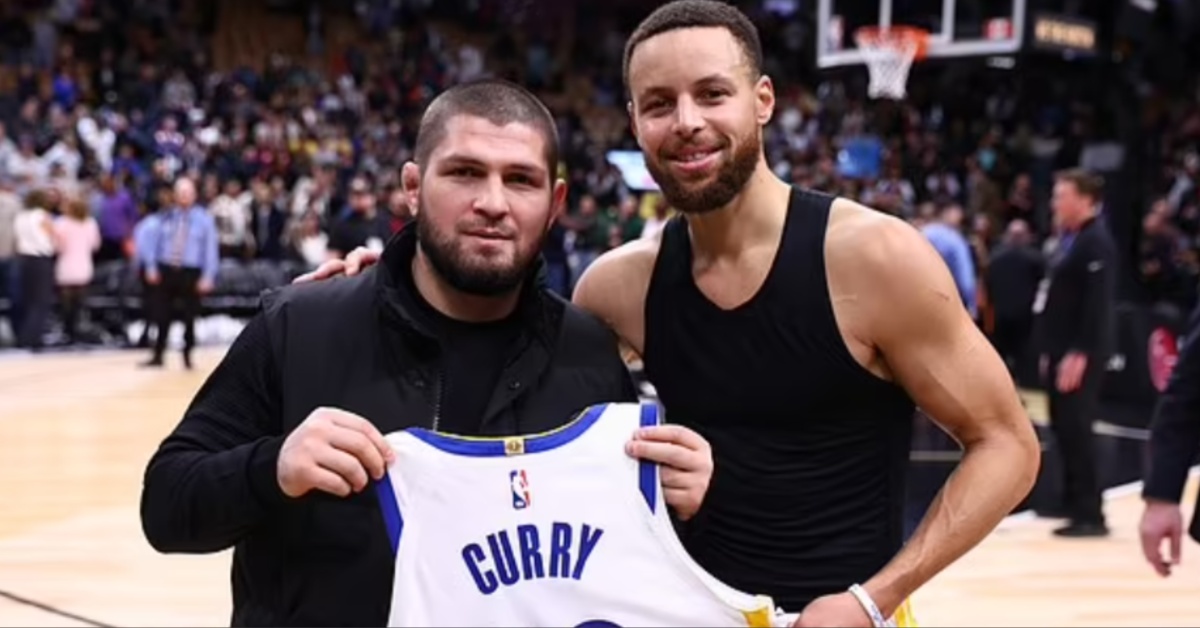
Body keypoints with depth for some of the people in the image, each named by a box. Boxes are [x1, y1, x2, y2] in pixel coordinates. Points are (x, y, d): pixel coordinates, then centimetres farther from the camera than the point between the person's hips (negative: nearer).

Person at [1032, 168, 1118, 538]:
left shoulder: (1097, 243, -14)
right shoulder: (1068, 240, 16)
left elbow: (1098, 303, -21)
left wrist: (1079, 354, -25)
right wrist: (1049, 351, 18)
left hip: (1080, 353, -10)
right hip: (1061, 349, 10)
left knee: (1076, 429, -10)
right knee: (1064, 428, 14)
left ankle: (1090, 515, -7)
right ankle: (1076, 503, 23)